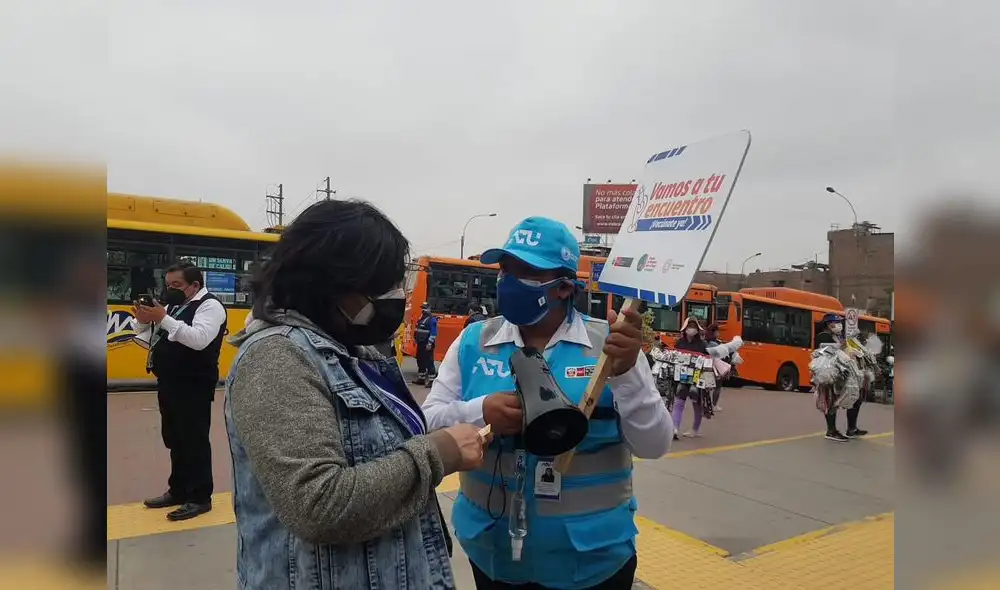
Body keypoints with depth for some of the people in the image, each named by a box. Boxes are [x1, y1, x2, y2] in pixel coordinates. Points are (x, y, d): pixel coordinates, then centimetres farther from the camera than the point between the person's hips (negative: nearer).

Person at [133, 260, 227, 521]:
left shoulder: (209, 306, -11)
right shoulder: (172, 306, 14)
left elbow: (199, 339, -27)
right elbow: (152, 342, 18)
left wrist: (164, 319, -28)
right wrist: (144, 322, -3)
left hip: (193, 388, -9)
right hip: (168, 384, 9)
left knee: (195, 442, -2)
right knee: (174, 440, 17)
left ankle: (200, 498, 9)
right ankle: (177, 491, 30)